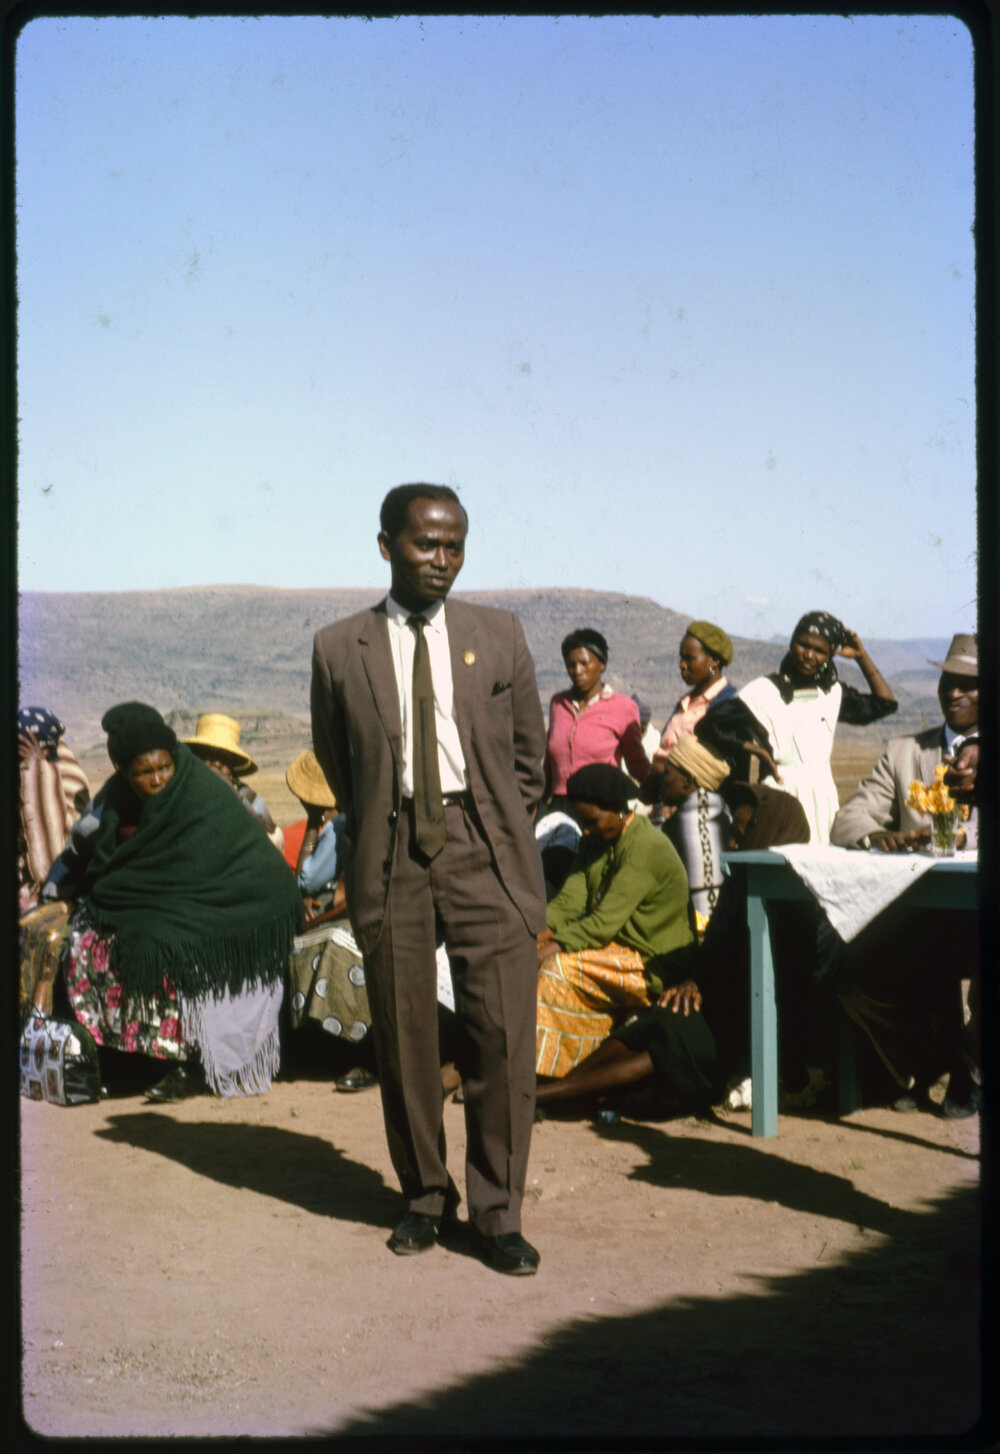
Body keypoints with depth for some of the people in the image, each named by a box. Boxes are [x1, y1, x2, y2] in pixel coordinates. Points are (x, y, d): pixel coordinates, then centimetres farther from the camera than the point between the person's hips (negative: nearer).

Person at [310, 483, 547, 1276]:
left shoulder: (500, 635, 8)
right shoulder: (340, 647, 5)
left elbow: (530, 752, 15)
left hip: (484, 852, 0)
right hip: (391, 855, 0)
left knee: (503, 1033, -5)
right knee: (404, 1038, 5)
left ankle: (498, 1212, 7)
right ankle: (425, 1196, 22)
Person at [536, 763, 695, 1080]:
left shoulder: (646, 847, -20)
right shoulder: (596, 841, 11)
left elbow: (606, 922, -25)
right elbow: (570, 899, 0)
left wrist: (552, 947, -28)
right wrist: (539, 932, -18)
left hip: (650, 966, -9)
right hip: (614, 947, 9)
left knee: (559, 966, -25)